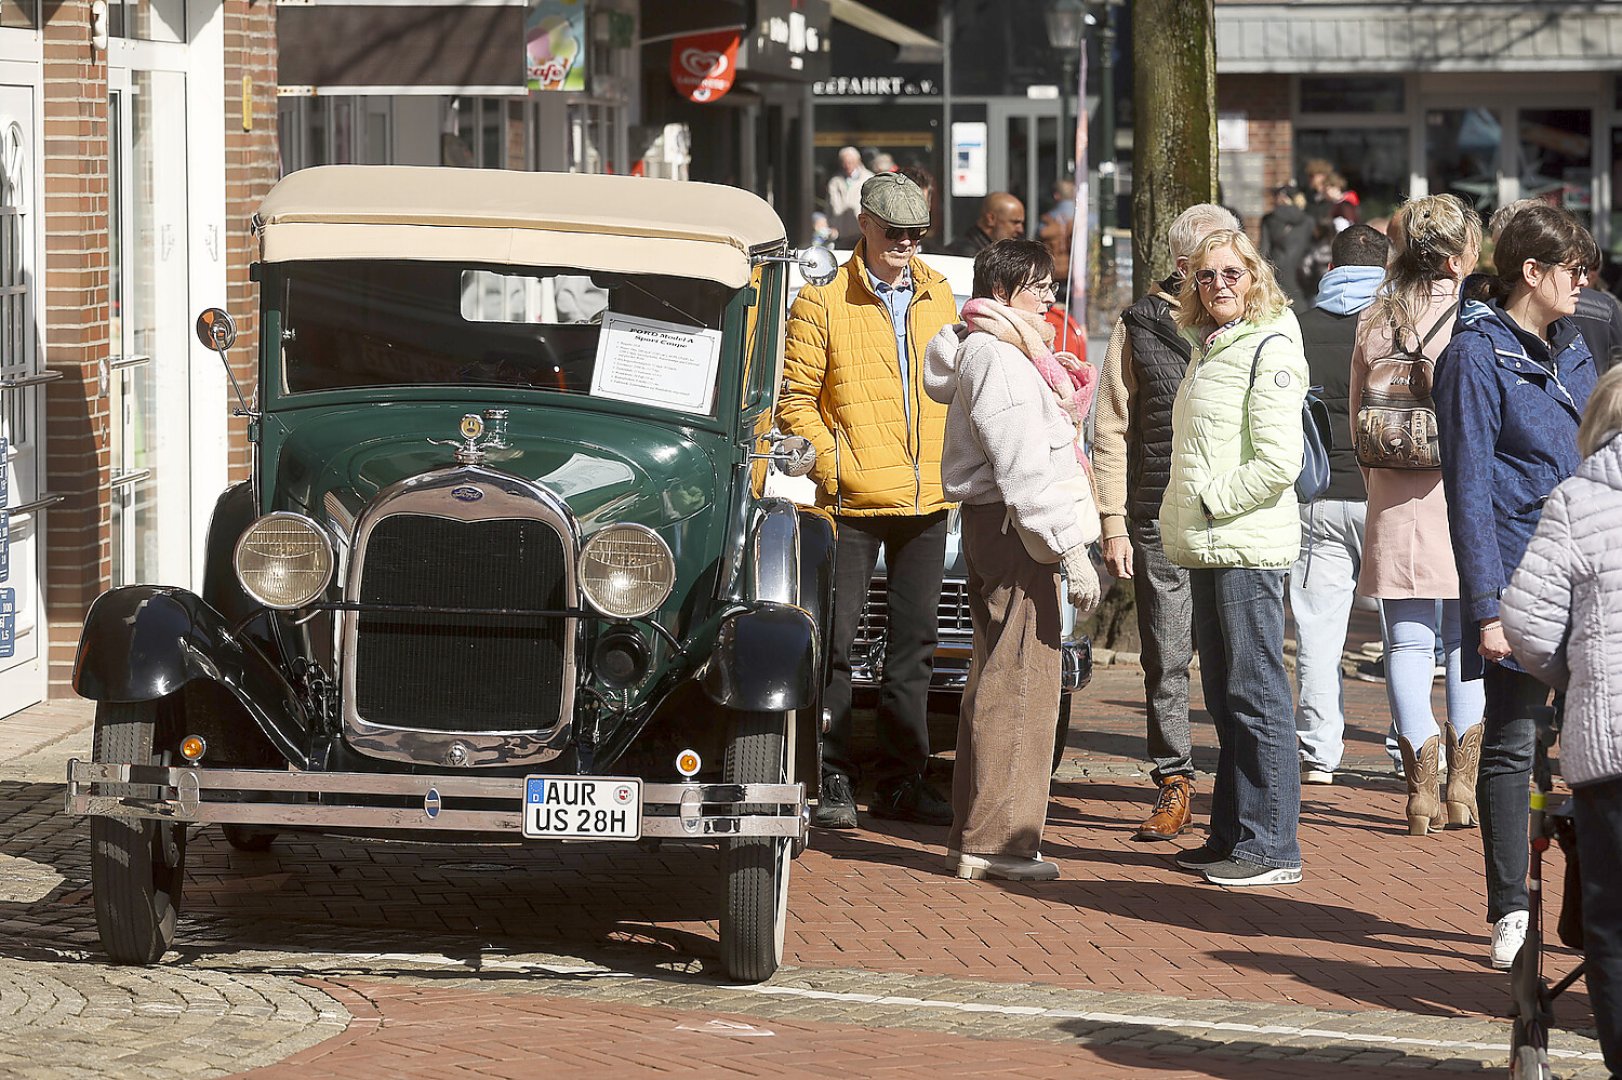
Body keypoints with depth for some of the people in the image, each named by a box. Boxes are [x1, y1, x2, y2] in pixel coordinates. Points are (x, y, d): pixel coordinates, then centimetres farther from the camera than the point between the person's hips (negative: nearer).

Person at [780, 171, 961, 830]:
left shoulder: (939, 296, 11)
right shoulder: (823, 305, -4)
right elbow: (795, 400, -5)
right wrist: (832, 465, -14)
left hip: (926, 501, 5)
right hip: (853, 503, -5)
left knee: (914, 644, 10)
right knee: (835, 644, -3)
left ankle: (900, 781, 18)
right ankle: (832, 781, 4)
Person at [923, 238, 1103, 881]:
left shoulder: (984, 351, 20)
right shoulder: (1001, 357, -14)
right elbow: (1024, 468, -20)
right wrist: (1071, 550, -21)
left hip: (988, 527, 11)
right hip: (1014, 531, -11)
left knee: (996, 679, 15)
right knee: (1019, 682, -10)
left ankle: (973, 832, 21)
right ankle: (997, 840, -9)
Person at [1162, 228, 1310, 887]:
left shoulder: (1270, 350, -10)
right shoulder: (1209, 350, 17)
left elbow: (1278, 462, -19)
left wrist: (1209, 502, -12)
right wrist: (1184, 520, 15)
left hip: (1250, 545, -9)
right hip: (1208, 548, 9)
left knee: (1256, 696, -7)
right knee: (1224, 700, 13)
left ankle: (1271, 847, -5)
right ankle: (1232, 837, 19)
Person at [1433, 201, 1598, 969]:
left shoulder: (1571, 350, 14)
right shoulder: (1477, 354, -8)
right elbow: (1469, 488, -11)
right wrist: (1487, 607, -16)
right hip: (1518, 585, -6)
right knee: (1509, 745, 0)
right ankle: (1509, 914, 6)